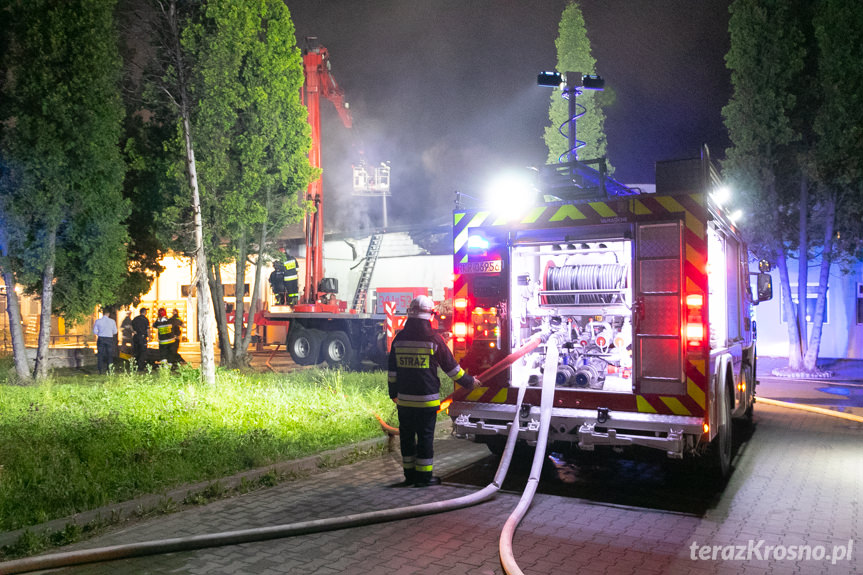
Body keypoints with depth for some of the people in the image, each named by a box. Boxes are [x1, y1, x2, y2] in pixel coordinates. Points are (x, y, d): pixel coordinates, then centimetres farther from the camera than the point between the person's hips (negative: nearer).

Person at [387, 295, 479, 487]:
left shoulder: (399, 338, 4)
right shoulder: (433, 338, -9)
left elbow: (392, 370, 10)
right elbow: (450, 366, -1)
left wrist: (393, 393, 21)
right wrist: (469, 381, 12)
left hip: (404, 399, 4)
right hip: (426, 399, -4)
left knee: (407, 435, 12)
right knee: (425, 436, 4)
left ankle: (410, 474, 19)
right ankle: (424, 476, 10)